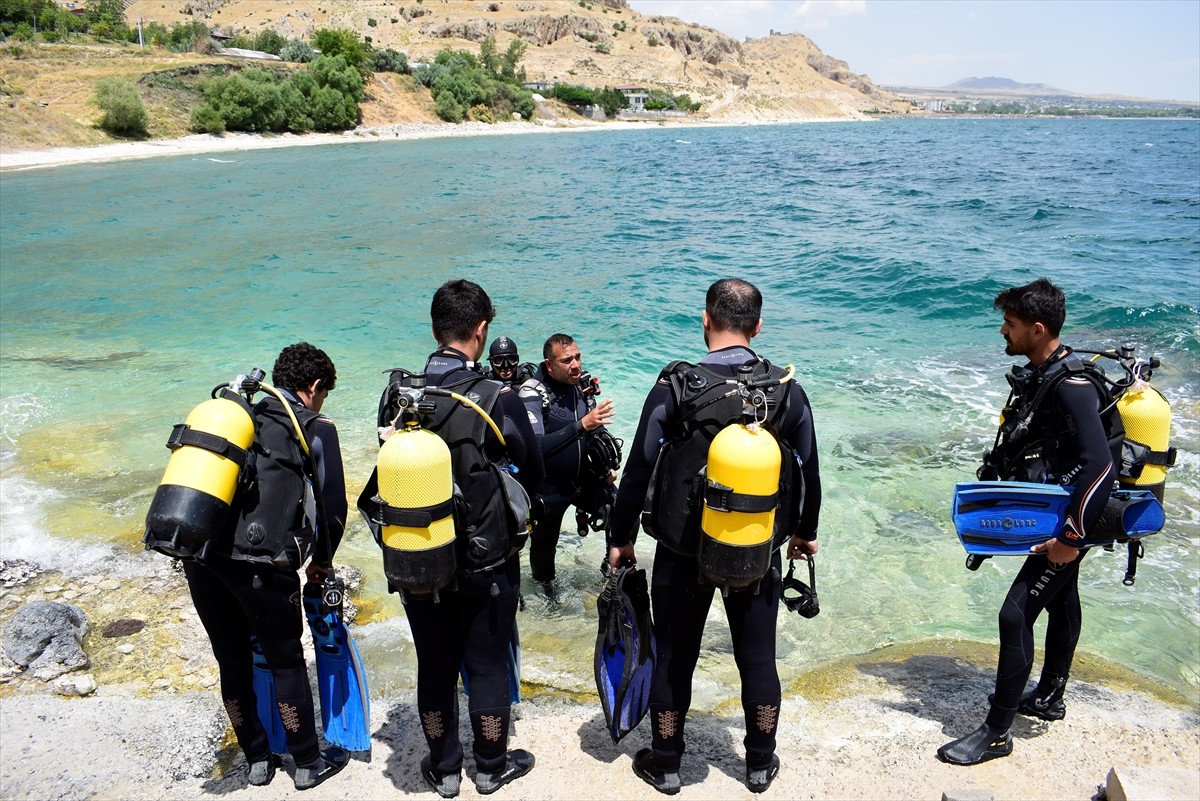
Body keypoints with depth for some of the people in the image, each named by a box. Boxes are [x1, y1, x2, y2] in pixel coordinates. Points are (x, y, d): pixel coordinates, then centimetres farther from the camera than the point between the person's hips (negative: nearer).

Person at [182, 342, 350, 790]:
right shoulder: (315, 428, 5)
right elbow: (333, 507, 2)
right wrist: (321, 561, 18)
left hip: (199, 554, 5)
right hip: (259, 562, -5)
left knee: (232, 659, 19)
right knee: (286, 660, 11)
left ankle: (257, 759, 35)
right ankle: (308, 765, 26)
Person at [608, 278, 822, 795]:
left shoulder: (674, 388, -14)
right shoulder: (788, 392, -6)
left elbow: (637, 471, -9)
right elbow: (808, 472, 5)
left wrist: (621, 539, 4)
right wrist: (806, 533, 21)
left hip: (683, 551, -2)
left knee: (674, 660, 14)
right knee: (758, 659, 17)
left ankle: (665, 765, 30)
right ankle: (760, 765, 34)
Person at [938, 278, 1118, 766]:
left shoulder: (1071, 386, -25)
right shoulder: (1039, 375, 5)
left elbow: (1100, 465, -31)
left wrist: (1072, 536, -28)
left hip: (1067, 521, -10)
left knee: (1016, 614, -10)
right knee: (1061, 602, 23)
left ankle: (996, 733, 0)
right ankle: (1049, 698, 41)